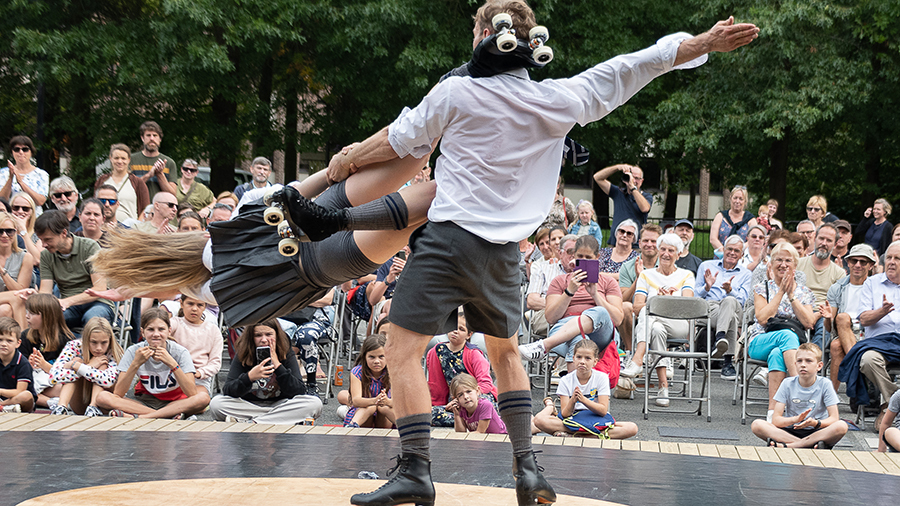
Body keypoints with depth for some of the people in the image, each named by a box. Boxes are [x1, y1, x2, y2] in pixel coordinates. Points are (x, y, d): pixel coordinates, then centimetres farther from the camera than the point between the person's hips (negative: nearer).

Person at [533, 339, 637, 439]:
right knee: (539, 420, -33)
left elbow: (603, 410, -11)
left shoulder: (601, 378, -3)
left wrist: (583, 399, -26)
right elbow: (565, 414, -8)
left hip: (597, 420, 3)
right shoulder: (566, 381, -2)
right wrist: (572, 401, -29)